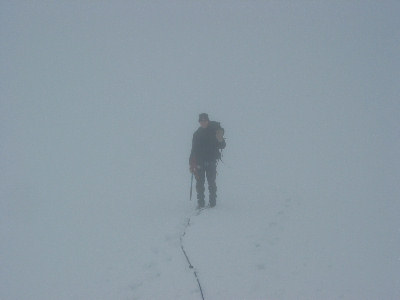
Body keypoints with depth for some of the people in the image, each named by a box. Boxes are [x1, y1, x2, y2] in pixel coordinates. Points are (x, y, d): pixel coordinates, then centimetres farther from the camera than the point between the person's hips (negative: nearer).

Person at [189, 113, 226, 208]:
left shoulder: (214, 132, 2)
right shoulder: (197, 134, 11)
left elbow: (222, 146, 0)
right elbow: (193, 150, 14)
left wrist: (220, 141, -24)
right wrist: (192, 163, 8)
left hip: (211, 162, -2)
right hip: (199, 162, 2)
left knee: (211, 182, -5)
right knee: (200, 183, 0)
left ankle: (212, 202, 4)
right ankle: (200, 202, 6)